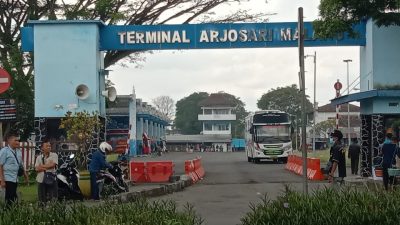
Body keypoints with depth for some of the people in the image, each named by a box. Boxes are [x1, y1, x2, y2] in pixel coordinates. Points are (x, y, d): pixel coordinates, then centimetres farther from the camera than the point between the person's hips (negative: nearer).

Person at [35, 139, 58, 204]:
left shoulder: (54, 155, 3)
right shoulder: (39, 157, 11)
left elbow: (52, 165, -12)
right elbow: (37, 169, -2)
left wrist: (41, 166, -4)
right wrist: (48, 165, -10)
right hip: (41, 180, 2)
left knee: (52, 200, -1)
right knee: (42, 200, 6)